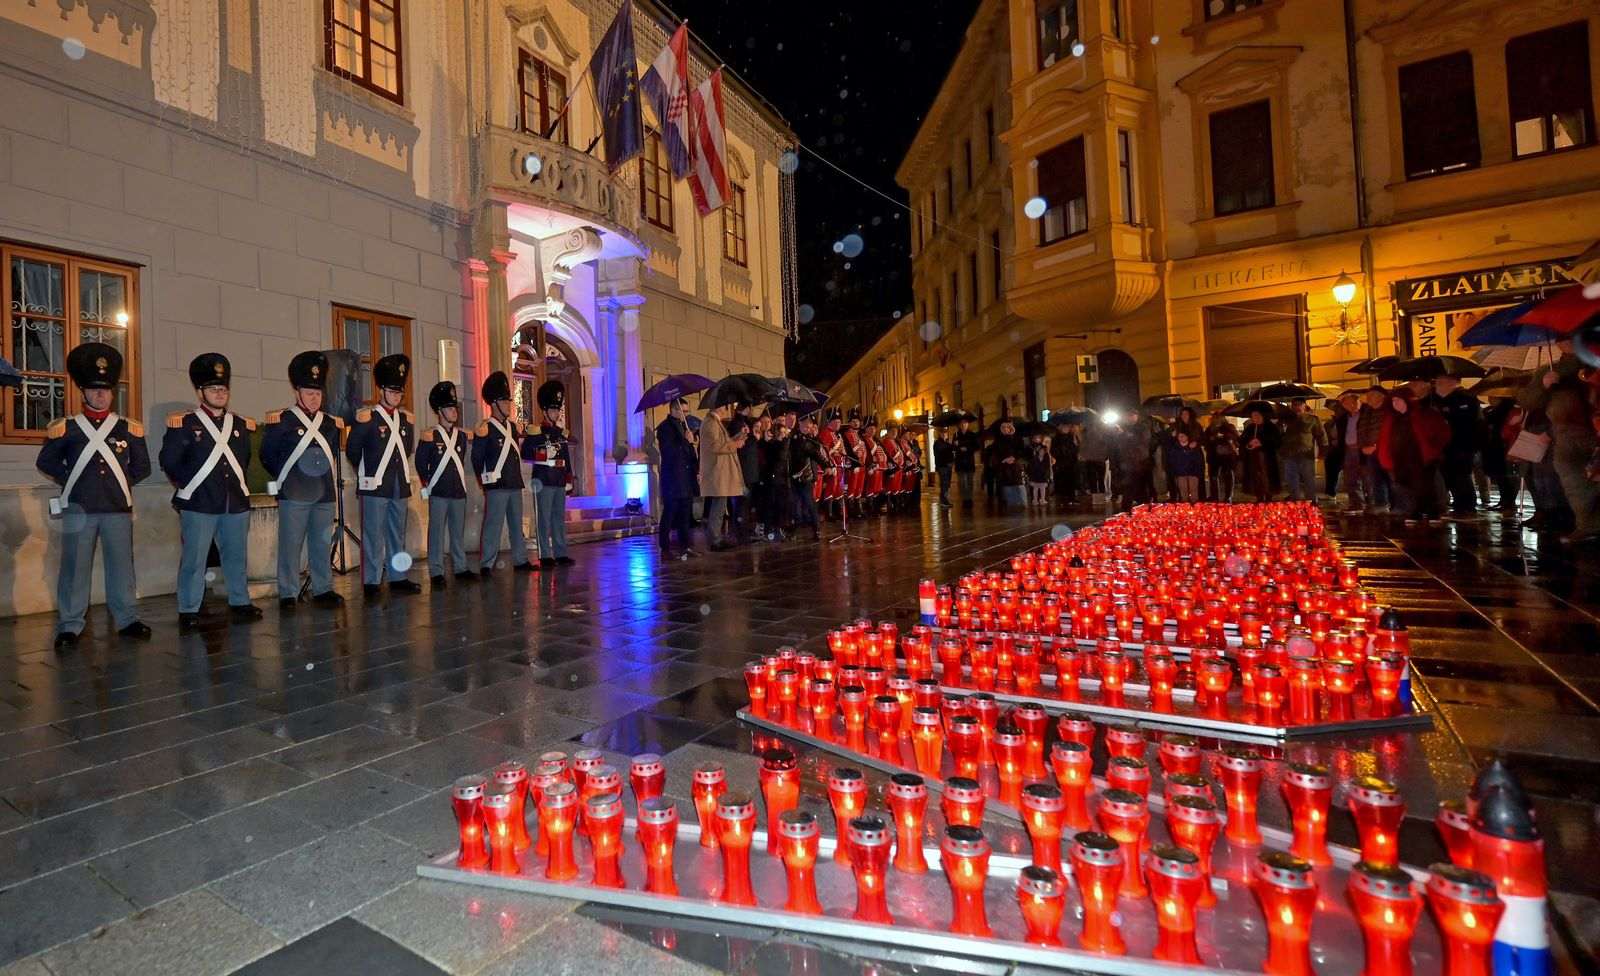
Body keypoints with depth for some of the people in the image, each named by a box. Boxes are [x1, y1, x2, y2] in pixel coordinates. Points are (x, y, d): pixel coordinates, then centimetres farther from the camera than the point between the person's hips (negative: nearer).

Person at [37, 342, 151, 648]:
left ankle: (127, 619, 14)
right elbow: (45, 461, 10)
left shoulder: (128, 428, 8)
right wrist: (71, 482, 2)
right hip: (78, 508, -1)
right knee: (75, 567, 3)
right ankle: (69, 625, 12)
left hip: (118, 508, 1)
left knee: (121, 565, 6)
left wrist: (122, 483, 5)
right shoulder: (65, 428, 4)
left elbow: (142, 467, 13)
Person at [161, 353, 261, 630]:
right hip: (198, 506, -4)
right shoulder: (186, 424, -2)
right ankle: (189, 611, 9)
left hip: (236, 504, 4)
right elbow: (169, 462, -3)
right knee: (194, 560, 1)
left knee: (237, 557, 12)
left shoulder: (240, 425, 12)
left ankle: (240, 602, 23)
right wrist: (187, 484, 1)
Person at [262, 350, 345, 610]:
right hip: (294, 495, -4)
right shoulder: (281, 421, -1)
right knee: (291, 544, 0)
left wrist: (330, 478, 10)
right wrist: (286, 476, -4)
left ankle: (323, 590, 17)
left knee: (323, 544, 9)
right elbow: (267, 455, 1)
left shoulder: (331, 424, 13)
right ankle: (288, 594, 8)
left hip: (325, 494, 4)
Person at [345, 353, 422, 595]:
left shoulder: (406, 419, 12)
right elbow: (352, 451, -1)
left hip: (401, 485, 6)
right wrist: (368, 471, 8)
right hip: (375, 486, -6)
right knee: (374, 534, -2)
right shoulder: (366, 418, -5)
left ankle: (398, 577, 19)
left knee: (398, 533, 11)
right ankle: (371, 582, 4)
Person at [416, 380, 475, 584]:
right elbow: (421, 463, 0)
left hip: (459, 491, 5)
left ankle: (460, 567, 18)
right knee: (437, 532, -1)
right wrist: (428, 483, 3)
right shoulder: (430, 436, -3)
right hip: (438, 493, -4)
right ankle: (436, 572, 4)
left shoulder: (463, 435, 12)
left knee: (459, 531, 10)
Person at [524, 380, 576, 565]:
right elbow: (524, 454, -9)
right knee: (544, 520, -2)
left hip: (559, 483, 6)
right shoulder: (535, 432, -4)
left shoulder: (561, 433, 15)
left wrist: (569, 480, 14)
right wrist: (543, 455, -20)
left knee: (559, 519, 9)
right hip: (543, 483, -6)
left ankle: (561, 554, 14)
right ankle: (545, 556, 3)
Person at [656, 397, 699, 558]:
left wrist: (696, 470, 14)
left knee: (685, 514, 11)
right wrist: (686, 441, -17)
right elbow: (669, 452, -19)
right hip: (672, 479, -8)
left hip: (687, 478, 8)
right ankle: (665, 549, 2)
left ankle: (686, 546, 18)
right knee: (669, 515, -3)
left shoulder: (683, 426, 17)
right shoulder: (665, 427, -8)